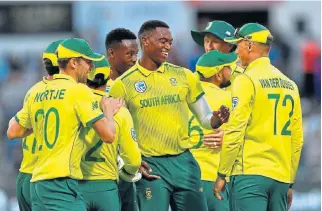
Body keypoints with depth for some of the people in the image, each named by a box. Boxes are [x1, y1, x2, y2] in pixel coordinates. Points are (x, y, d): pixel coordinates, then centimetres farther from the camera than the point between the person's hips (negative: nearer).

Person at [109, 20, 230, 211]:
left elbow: (205, 118, 14)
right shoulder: (124, 84, 0)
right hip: (150, 165, -3)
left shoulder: (183, 76, 8)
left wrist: (217, 119, -10)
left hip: (183, 161, 3)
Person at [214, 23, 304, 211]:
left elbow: (235, 132, -11)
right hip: (281, 178, 6)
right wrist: (290, 183, 19)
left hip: (251, 175, -6)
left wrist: (222, 174, -5)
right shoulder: (289, 85, 13)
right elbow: (297, 140, 13)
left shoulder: (247, 81, -5)